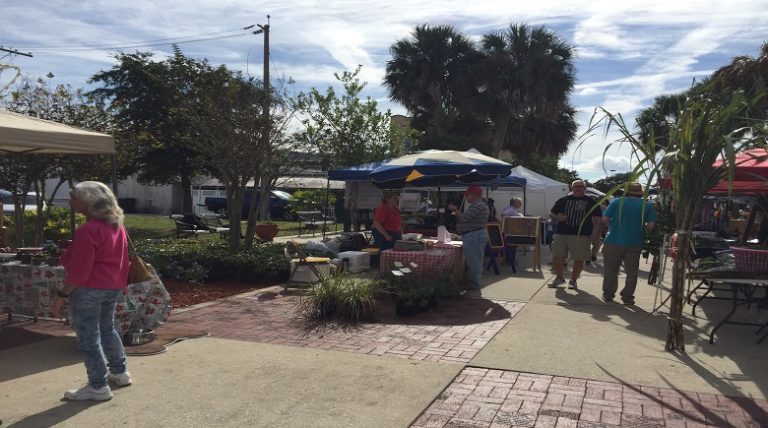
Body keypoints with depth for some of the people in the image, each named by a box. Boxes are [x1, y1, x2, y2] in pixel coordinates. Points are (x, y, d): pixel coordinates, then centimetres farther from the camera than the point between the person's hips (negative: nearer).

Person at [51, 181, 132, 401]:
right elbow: (121, 257, 15)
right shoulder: (117, 225, 8)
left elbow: (79, 269, -21)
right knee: (107, 329, 23)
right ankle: (120, 372, 32)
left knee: (88, 337, 2)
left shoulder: (88, 230, -20)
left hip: (89, 289, -9)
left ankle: (98, 387, 8)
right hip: (113, 286, 9)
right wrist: (122, 283, 23)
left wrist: (62, 295, -15)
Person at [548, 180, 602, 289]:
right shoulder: (563, 200, 11)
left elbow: (597, 219, 4)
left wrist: (594, 234, -7)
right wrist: (557, 217, -6)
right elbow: (551, 213, 16)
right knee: (556, 257, 1)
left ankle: (573, 280, 19)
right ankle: (559, 277, 22)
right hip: (561, 234, 2)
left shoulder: (591, 202, 6)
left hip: (581, 235, -2)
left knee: (579, 259, 2)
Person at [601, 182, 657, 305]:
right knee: (631, 271, 10)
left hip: (614, 241, 0)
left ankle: (608, 294, 17)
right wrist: (641, 227, 14)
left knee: (610, 269, 12)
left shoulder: (617, 202, -1)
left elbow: (605, 219, -7)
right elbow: (651, 225, -5)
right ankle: (627, 297, 10)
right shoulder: (647, 206, 2)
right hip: (635, 243, 1)